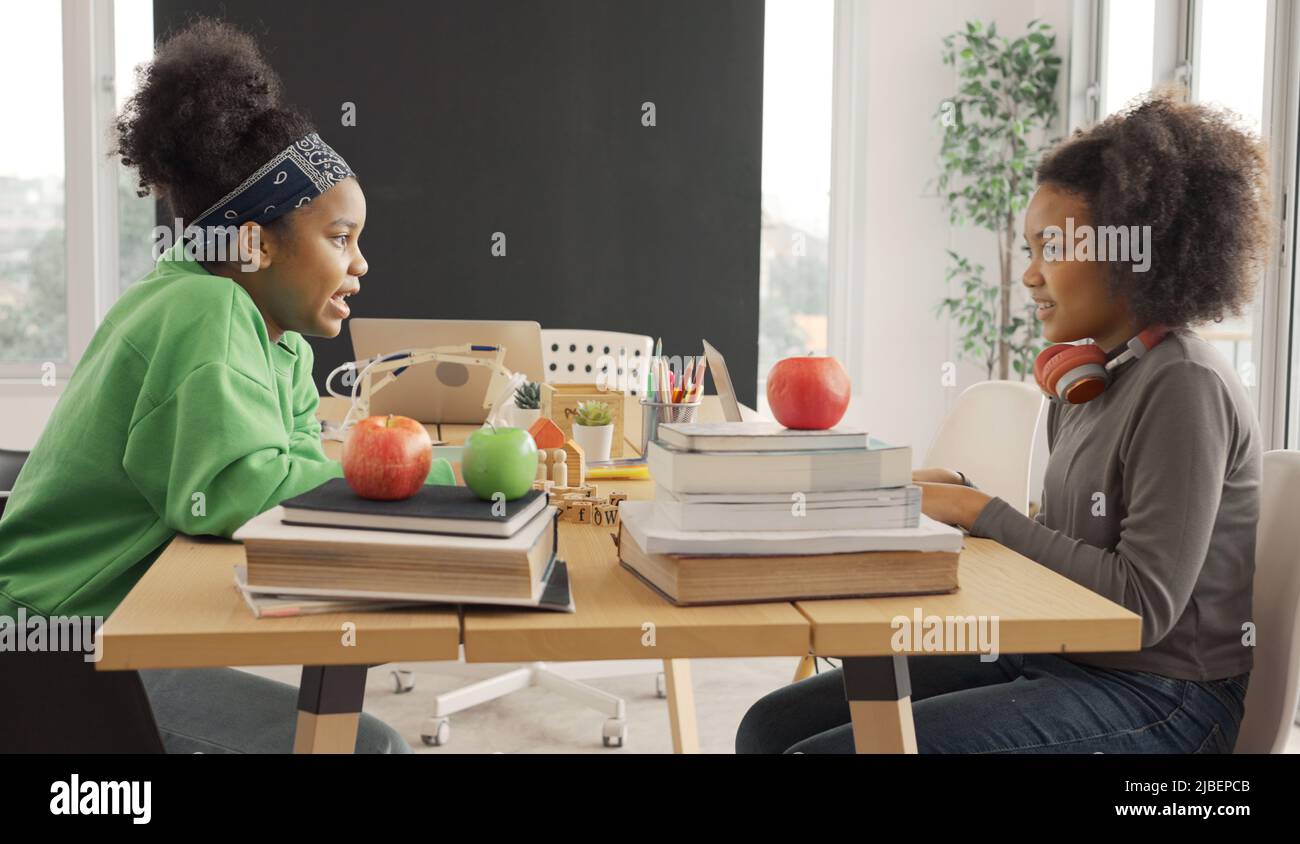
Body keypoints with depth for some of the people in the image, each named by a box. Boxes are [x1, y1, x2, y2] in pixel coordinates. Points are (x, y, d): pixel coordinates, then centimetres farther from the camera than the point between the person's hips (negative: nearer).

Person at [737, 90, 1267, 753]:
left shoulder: (1184, 387, -17)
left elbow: (1145, 606, -21)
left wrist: (981, 512, -15)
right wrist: (957, 497, -4)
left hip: (1156, 699, -8)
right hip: (1055, 660, 8)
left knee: (819, 746, -22)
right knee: (771, 726, -1)